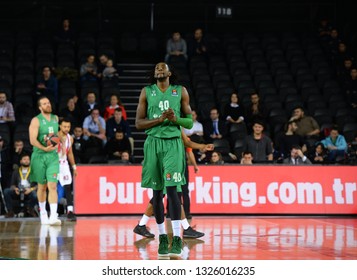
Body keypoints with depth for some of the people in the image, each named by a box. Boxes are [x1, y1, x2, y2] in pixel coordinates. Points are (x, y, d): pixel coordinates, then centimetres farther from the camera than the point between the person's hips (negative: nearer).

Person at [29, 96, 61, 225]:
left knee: (52, 186, -10)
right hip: (39, 156, -2)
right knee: (42, 186, 9)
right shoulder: (36, 121, -6)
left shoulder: (56, 118, 9)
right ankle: (43, 213, 27)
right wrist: (44, 148, -27)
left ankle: (53, 216, -19)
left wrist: (56, 144, 4)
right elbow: (32, 140, -15)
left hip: (53, 156, 2)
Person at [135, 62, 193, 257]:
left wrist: (176, 119, -13)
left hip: (173, 142, -1)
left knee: (171, 189, -13)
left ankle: (177, 238, -14)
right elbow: (138, 123, 2)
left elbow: (190, 122, 7)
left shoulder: (180, 91, 8)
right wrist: (159, 119, -12)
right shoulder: (147, 92, 8)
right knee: (156, 192, 3)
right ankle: (162, 237, 13)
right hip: (153, 143, 2)